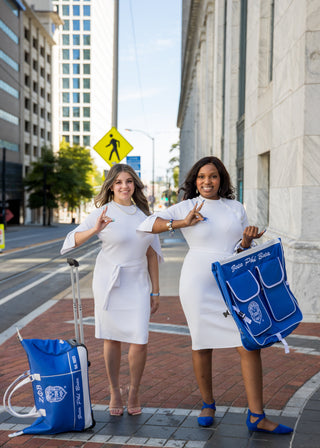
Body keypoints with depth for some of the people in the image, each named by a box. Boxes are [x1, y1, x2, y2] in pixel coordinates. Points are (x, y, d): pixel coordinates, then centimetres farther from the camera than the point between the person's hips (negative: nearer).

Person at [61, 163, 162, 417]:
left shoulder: (143, 213, 8)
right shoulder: (103, 213, -4)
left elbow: (152, 253, 11)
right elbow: (72, 241, -10)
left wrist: (155, 291, 10)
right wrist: (95, 230, -29)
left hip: (137, 283, 2)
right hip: (109, 282, -2)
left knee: (140, 340, -5)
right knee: (112, 339, 6)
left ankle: (134, 392, 16)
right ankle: (115, 392, 23)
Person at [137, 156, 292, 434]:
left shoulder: (236, 208, 11)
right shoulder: (186, 208, 3)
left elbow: (244, 250, 13)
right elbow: (146, 225, -4)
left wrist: (247, 240, -9)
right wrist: (182, 223, -13)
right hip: (199, 283, -2)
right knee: (202, 345, 7)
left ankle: (256, 416, 2)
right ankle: (208, 404, 29)